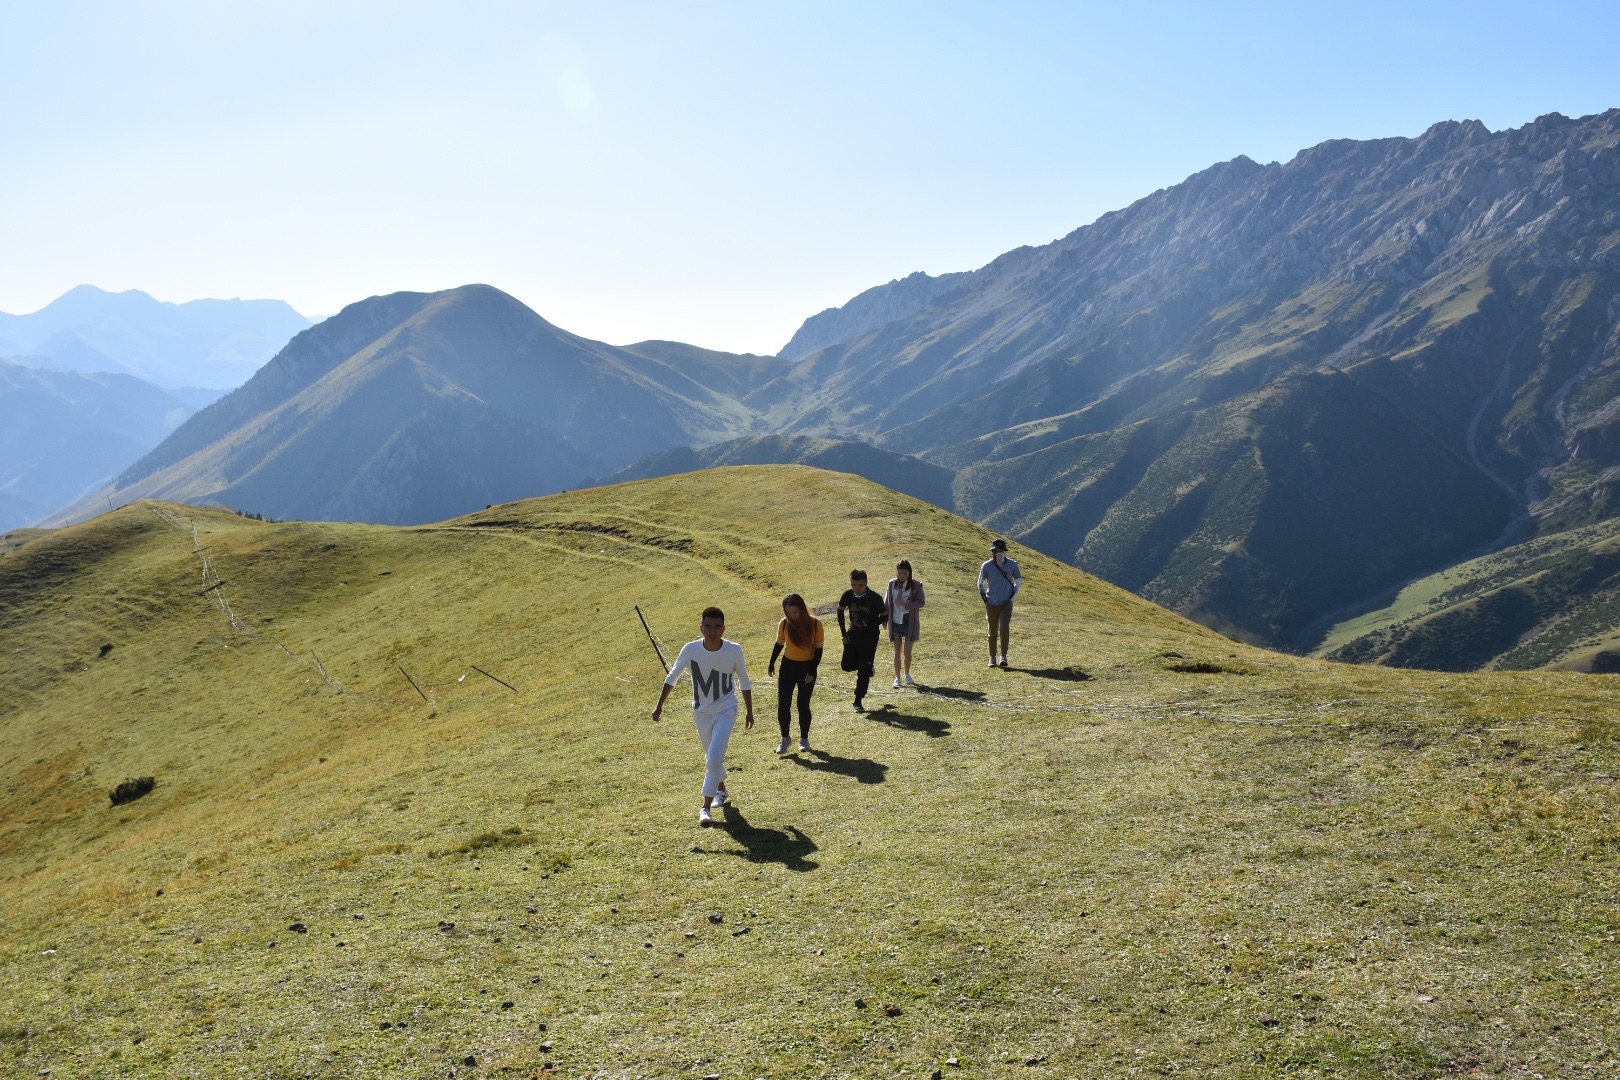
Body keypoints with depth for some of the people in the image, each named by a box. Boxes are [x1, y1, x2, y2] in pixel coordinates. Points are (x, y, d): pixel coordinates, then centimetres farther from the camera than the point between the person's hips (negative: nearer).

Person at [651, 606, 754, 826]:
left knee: (714, 758, -16)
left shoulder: (734, 650, -18)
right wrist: (660, 706, 0)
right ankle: (722, 791, 45)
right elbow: (672, 677, -2)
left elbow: (744, 682, -2)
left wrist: (749, 711, 4)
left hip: (726, 711, -2)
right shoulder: (691, 649, -17)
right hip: (701, 712, 3)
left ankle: (706, 807, -8)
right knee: (712, 757, 19)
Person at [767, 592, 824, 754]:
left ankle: (804, 739, 21)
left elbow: (818, 649, -8)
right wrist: (772, 664, 13)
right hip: (788, 666, 2)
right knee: (783, 704, -2)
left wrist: (812, 672, -13)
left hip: (807, 667, -2)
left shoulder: (815, 624, -15)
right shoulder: (784, 623, -8)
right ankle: (786, 739, 15)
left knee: (803, 705, 3)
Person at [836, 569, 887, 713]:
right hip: (853, 633, 4)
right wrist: (844, 632, 3)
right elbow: (840, 611, 7)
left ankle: (858, 702, 5)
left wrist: (871, 625, -25)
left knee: (864, 670, -5)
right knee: (848, 666, 5)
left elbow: (884, 616, -8)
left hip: (870, 636, -4)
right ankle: (868, 665, 37)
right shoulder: (848, 595, -10)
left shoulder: (875, 598, -20)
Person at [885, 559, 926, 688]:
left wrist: (906, 604, -21)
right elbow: (887, 601, 7)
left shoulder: (916, 585, -9)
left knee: (907, 651, -1)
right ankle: (897, 678, 11)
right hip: (895, 622, 2)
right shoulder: (892, 583, 0)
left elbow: (921, 602, -8)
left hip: (910, 622, -2)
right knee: (897, 650, 5)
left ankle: (908, 675, 24)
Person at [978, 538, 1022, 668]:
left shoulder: (1012, 565, -3)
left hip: (1006, 604, -1)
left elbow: (1018, 582, 12)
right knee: (992, 632, 7)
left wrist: (1012, 596, 4)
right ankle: (992, 658, 19)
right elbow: (981, 583, 10)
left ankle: (1003, 656, -7)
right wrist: (985, 599, 3)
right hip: (992, 604, 1)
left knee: (1004, 628, -18)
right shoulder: (986, 566, -5)